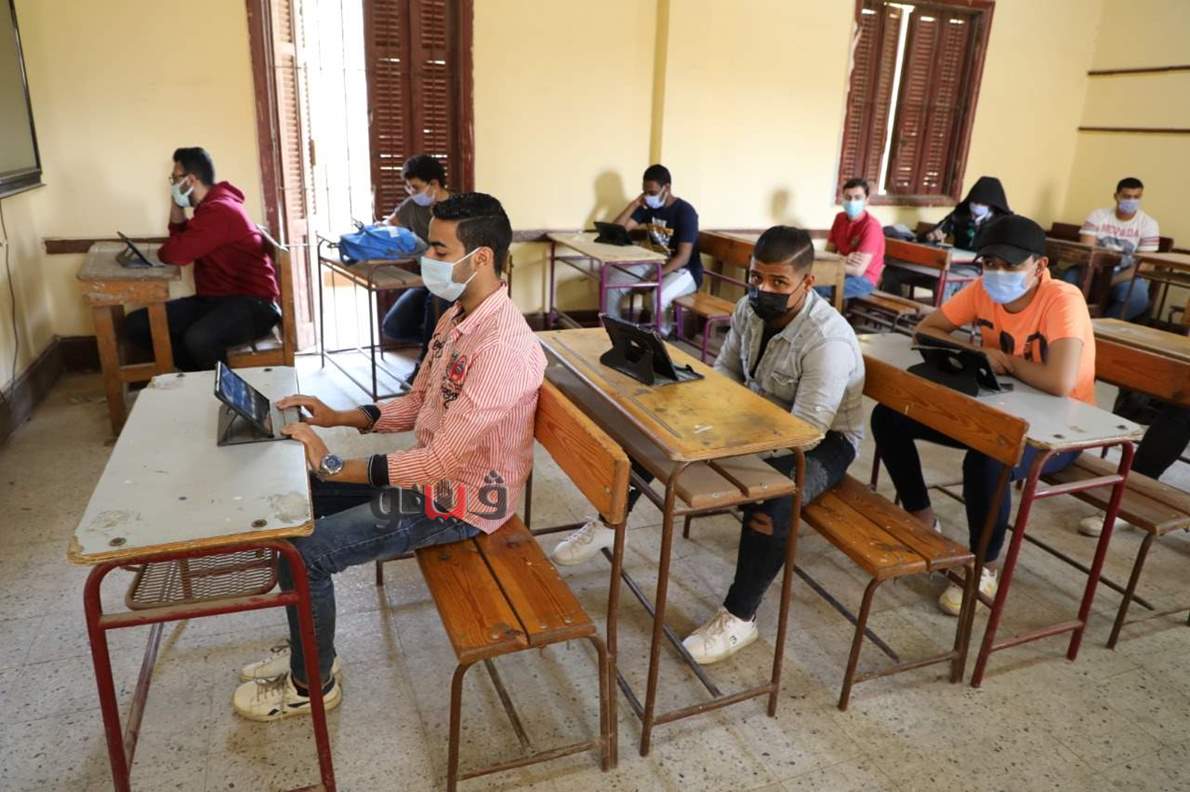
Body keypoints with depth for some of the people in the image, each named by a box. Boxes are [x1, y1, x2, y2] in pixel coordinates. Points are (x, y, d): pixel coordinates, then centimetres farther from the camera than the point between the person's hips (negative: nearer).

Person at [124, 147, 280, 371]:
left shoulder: (218, 210, -17)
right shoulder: (209, 206, 16)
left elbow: (176, 253, -23)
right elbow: (181, 241, 21)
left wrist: (161, 251, 0)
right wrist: (176, 206, 9)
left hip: (251, 303, -10)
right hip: (215, 300, 10)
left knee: (198, 338, -39)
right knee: (137, 324, -1)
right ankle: (201, 375, 1)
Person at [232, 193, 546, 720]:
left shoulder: (503, 347, -30)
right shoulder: (457, 317, 3)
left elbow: (441, 460, -30)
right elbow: (417, 404, 13)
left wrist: (334, 466, -23)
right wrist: (338, 417, 0)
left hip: (457, 504, -10)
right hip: (429, 472, 10)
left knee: (303, 552, -12)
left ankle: (312, 684, 15)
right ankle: (310, 649, 27)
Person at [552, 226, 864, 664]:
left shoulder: (828, 341, -31)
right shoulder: (750, 307, -8)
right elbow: (726, 370, 5)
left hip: (824, 438, -7)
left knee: (771, 501, -38)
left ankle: (739, 617, -15)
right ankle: (609, 521, 10)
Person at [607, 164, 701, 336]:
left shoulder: (685, 212, -19)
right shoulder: (648, 207, 1)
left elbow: (683, 257, -23)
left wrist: (655, 277, -31)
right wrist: (635, 204, -12)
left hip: (685, 270, -6)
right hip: (655, 264, 7)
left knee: (658, 297, -37)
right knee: (613, 283, -13)